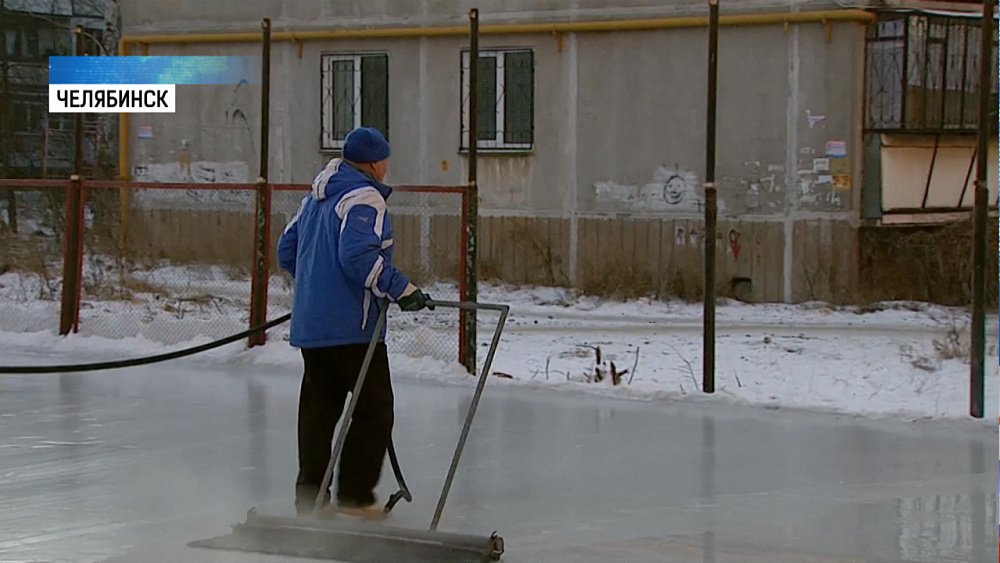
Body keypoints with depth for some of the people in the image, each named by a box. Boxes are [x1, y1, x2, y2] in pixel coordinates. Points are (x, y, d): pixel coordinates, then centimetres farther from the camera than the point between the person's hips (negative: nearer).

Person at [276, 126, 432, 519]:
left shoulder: (316, 198, 17)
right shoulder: (364, 198, -10)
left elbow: (286, 252, 23)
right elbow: (359, 255, -24)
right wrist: (401, 289, -21)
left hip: (309, 321, 9)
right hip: (350, 324, -9)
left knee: (319, 406, 13)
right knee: (374, 407, -1)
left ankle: (310, 494, 14)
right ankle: (354, 495, -4)